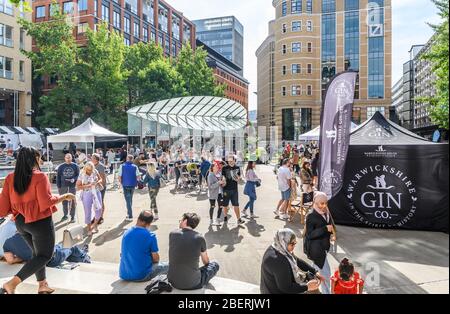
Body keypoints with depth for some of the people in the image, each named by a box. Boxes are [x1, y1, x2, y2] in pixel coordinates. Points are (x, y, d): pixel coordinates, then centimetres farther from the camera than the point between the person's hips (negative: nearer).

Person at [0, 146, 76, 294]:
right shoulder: (40, 176, -19)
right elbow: (46, 202, -21)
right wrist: (64, 197, -8)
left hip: (21, 221, 7)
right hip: (40, 221, -7)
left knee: (37, 253, 23)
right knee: (44, 255, 8)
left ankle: (42, 285, 32)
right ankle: (12, 283, -4)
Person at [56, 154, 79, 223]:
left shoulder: (75, 166, 0)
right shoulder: (61, 167, 4)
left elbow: (78, 175, 3)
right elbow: (58, 177, 5)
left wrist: (74, 179, -18)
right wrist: (59, 187, 2)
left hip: (73, 186, -2)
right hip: (63, 186, 2)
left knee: (73, 201, 2)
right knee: (64, 201, 9)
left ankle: (73, 216, 10)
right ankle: (65, 215, 24)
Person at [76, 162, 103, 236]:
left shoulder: (95, 172, 0)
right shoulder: (82, 175, -9)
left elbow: (100, 179, 13)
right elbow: (78, 187, -9)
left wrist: (98, 182, -10)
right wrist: (87, 185, -22)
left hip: (96, 192, 3)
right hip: (87, 194, -2)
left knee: (98, 210, -5)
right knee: (88, 212, 4)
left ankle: (94, 225, 21)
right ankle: (89, 229, 20)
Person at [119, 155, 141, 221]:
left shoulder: (122, 166, -4)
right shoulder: (135, 167, -2)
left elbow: (119, 177, -6)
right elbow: (138, 176, -6)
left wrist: (121, 183, 11)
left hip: (125, 185, -2)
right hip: (133, 185, 2)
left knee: (128, 200, 0)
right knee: (130, 199, 20)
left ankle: (130, 216, -4)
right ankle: (129, 213, 29)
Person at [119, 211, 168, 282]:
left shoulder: (126, 233, 1)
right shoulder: (150, 236, -15)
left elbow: (122, 254, 12)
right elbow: (155, 259, -9)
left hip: (124, 276, 6)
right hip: (141, 276, -6)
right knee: (167, 266, 11)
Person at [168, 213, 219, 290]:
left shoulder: (172, 234, -5)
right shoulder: (200, 238, -10)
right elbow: (206, 261, 8)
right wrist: (207, 265, 31)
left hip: (173, 281, 4)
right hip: (192, 284, -3)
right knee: (215, 264, 18)